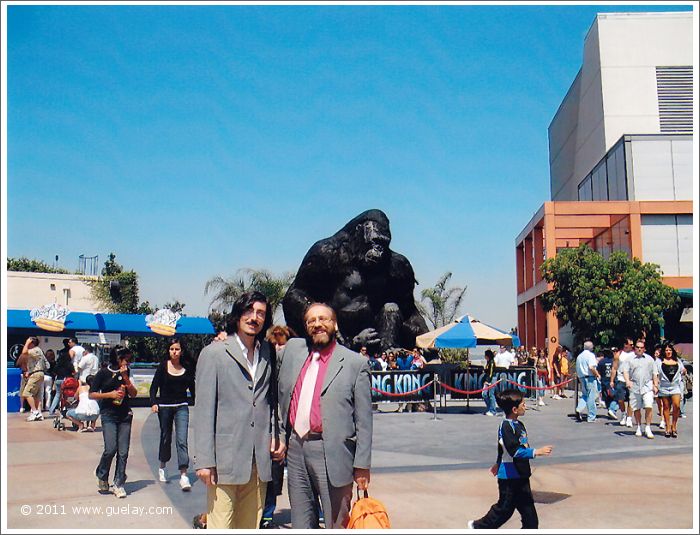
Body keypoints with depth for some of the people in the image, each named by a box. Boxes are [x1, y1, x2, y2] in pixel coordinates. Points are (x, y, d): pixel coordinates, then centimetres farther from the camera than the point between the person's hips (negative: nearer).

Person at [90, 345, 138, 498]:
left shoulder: (126, 372, 9)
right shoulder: (103, 373, -3)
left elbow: (133, 394, 7)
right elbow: (92, 394, -2)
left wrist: (126, 379, -6)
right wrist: (110, 394, -13)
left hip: (125, 416, 4)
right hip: (109, 415, -4)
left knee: (123, 452, 0)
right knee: (110, 449, -12)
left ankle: (119, 484, 9)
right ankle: (102, 477, 15)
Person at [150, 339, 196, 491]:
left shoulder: (187, 367, 2)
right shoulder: (163, 366, -2)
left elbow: (192, 387, 12)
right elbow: (154, 386, -2)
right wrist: (153, 403, -15)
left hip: (182, 407, 0)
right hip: (165, 407, 0)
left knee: (182, 440, -11)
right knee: (166, 438, 14)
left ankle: (184, 475, -14)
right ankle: (162, 468, 36)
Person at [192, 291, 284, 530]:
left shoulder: (266, 354, 12)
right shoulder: (214, 353, -2)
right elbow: (203, 410, -5)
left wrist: (275, 435, 7)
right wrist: (204, 461, -9)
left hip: (259, 461, 4)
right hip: (226, 459, -4)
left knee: (251, 525, 10)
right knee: (221, 525, -1)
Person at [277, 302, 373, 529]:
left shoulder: (355, 363, -3)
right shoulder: (292, 349, 8)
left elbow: (363, 419, -4)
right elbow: (281, 396, 21)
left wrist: (362, 465, -5)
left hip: (332, 454, -4)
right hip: (296, 449, 4)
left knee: (337, 524, 4)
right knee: (301, 523, 15)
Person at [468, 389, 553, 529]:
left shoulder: (519, 425, 9)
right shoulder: (506, 427, -20)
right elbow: (515, 451, -28)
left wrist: (499, 464, 32)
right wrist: (536, 452, -29)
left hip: (521, 475, 8)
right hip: (509, 476, -8)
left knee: (527, 506, 11)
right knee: (505, 508, 4)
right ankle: (478, 526, 21)